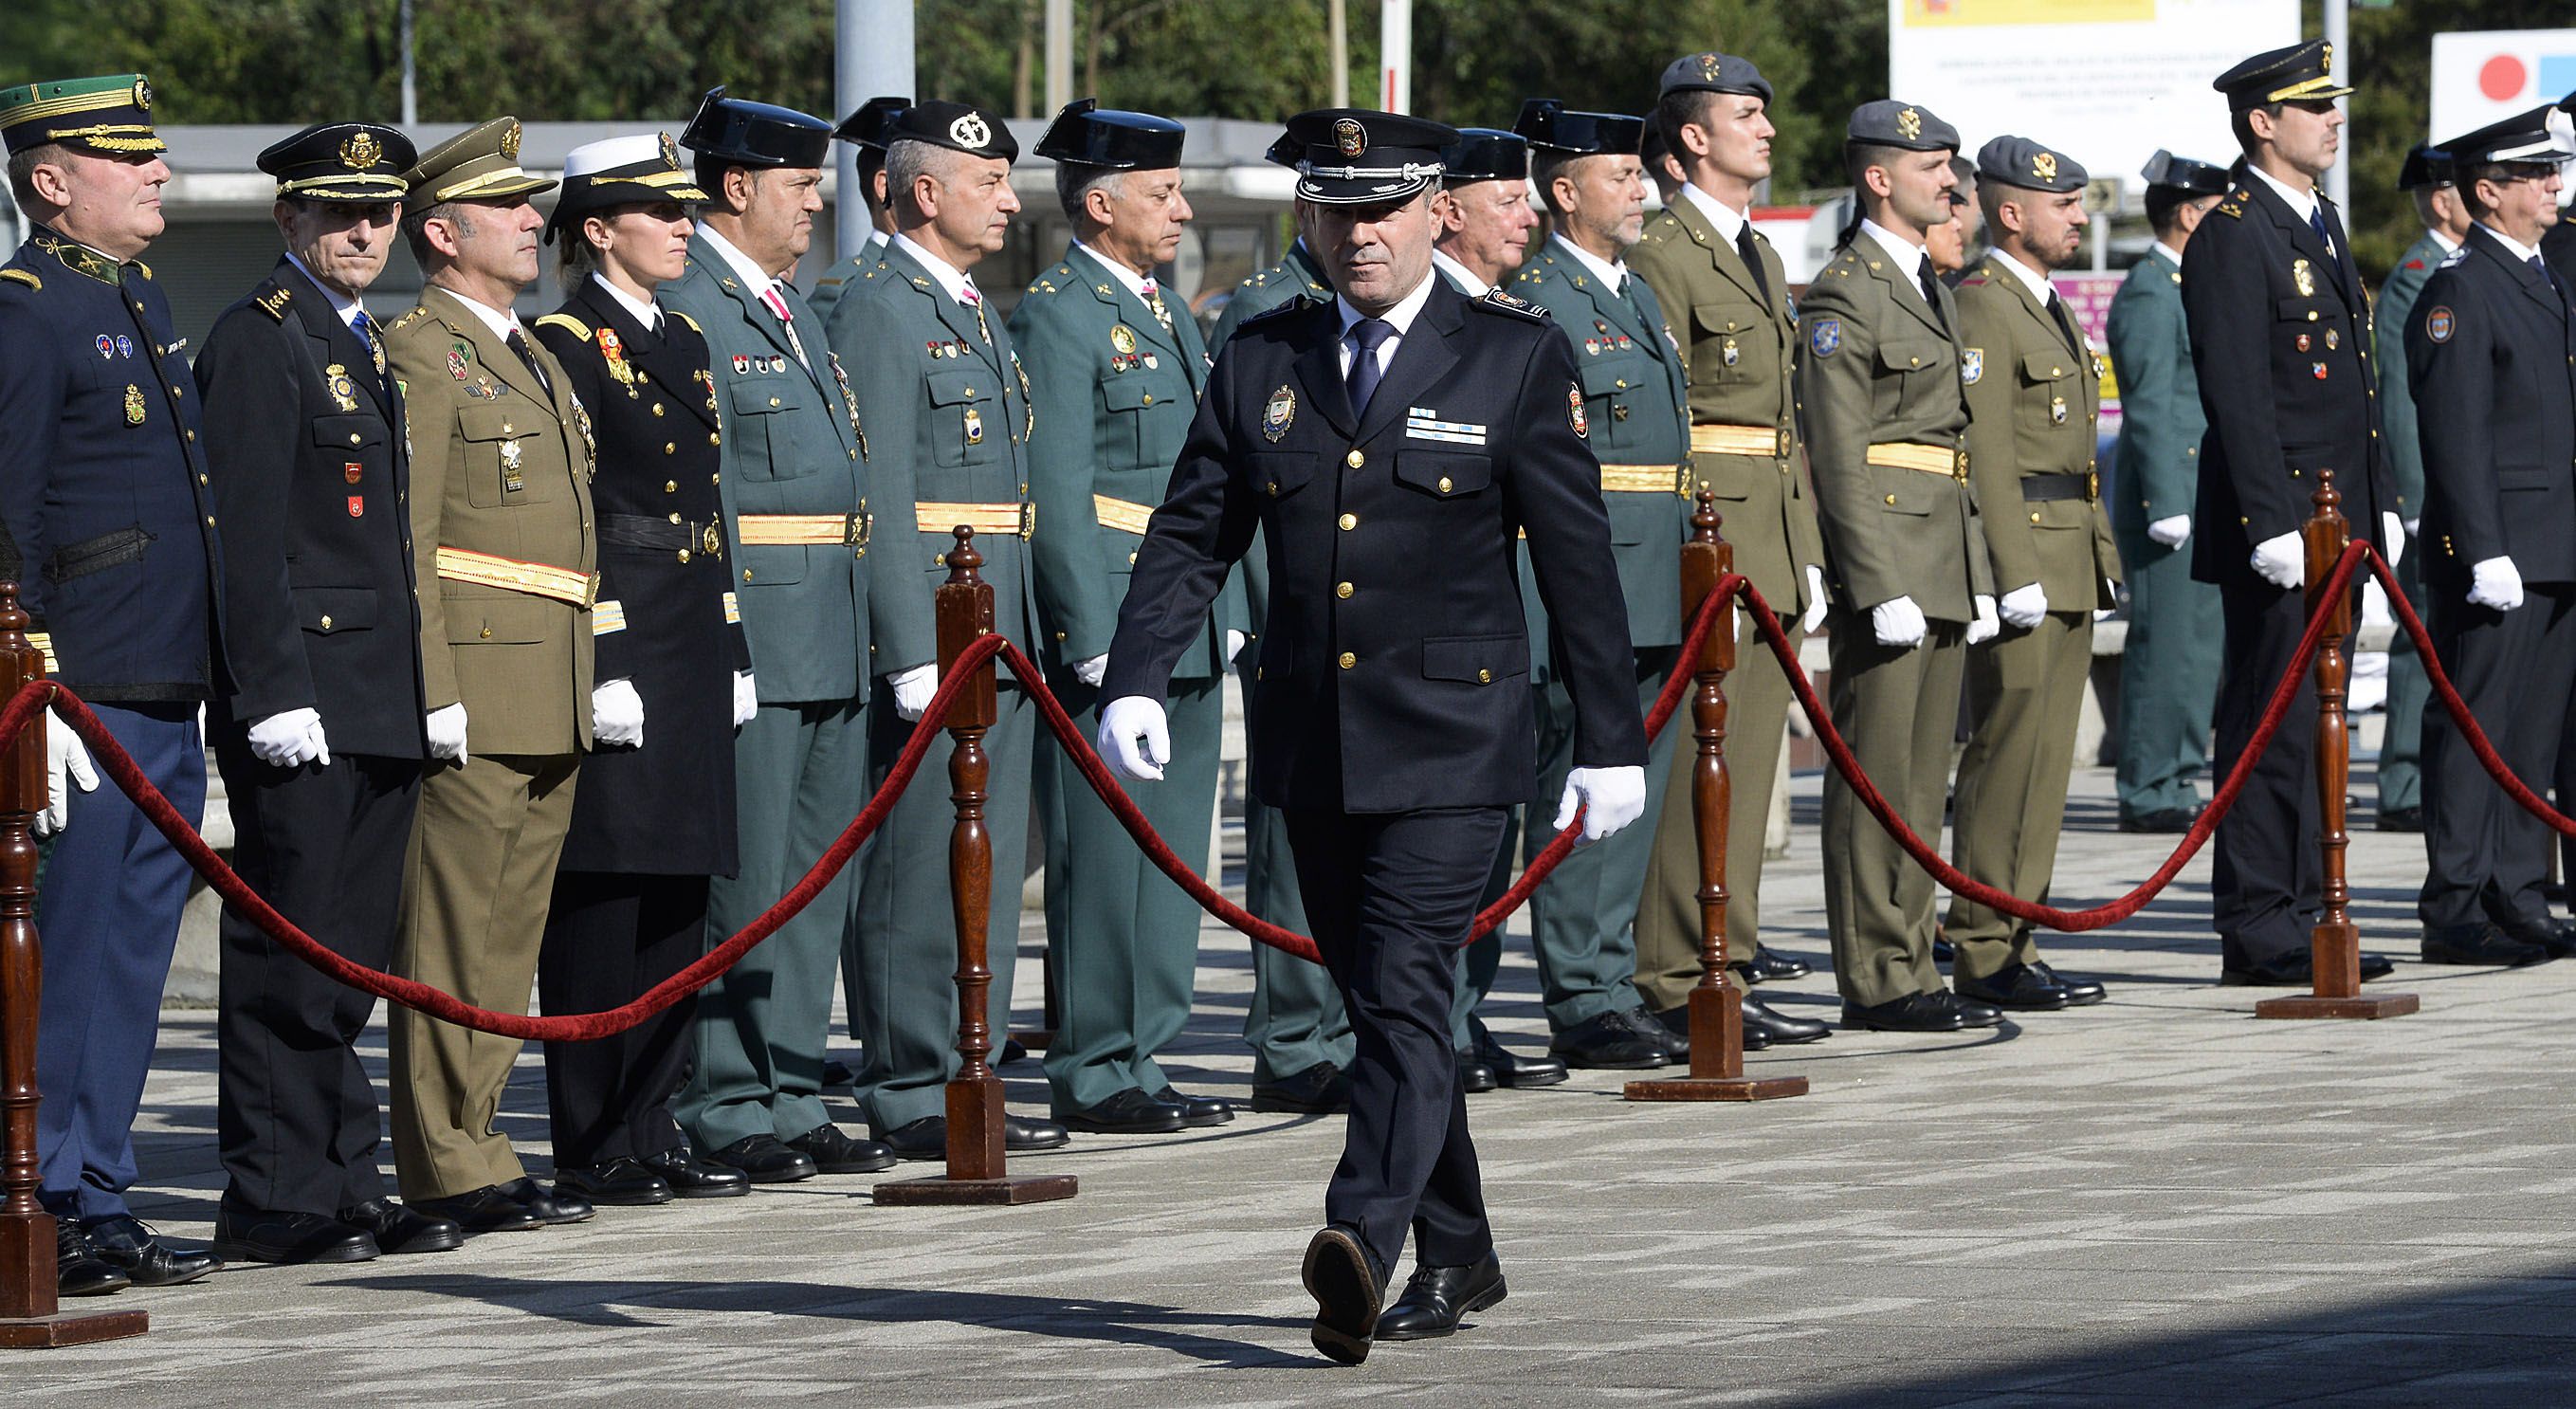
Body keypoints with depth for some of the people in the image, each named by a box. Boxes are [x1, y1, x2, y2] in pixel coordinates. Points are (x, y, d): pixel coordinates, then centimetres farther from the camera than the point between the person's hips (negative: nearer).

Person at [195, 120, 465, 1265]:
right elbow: (246, 534, -15)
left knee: (352, 959, 11)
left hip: (377, 705, 9)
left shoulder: (364, 343, 19)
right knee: (291, 956, -7)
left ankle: (344, 1185, 15)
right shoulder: (258, 340, -8)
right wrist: (274, 693, -21)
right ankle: (272, 1202, -4)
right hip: (302, 699, -9)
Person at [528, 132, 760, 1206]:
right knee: (603, 892, -5)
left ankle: (652, 1130, 14)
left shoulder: (683, 340, 17)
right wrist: (599, 665, -18)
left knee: (678, 889, 9)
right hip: (614, 643, -8)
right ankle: (595, 1149, -2)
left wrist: (732, 653, 16)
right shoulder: (567, 344, -8)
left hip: (692, 644, 8)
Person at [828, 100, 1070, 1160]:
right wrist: (915, 657, -21)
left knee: (986, 871, 10)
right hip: (928, 640, -9)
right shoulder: (879, 312, -11)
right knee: (923, 872, -5)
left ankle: (966, 1081, 15)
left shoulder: (978, 316, 19)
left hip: (1001, 638, 9)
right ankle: (911, 1100, -2)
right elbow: (879, 501, -16)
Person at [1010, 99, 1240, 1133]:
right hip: (1110, 637, -9)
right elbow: (1056, 497, -15)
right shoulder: (1056, 318, -10)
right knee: (1104, 854, -5)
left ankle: (1139, 1058, 17)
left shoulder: (1169, 314, 18)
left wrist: (1227, 615, 17)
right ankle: (1093, 1075, 0)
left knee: (1169, 854, 10)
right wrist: (1096, 646, -18)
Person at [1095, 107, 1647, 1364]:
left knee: (1403, 992, -16)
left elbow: (1578, 560, -1)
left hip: (1451, 745, -5)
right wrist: (1135, 682, -9)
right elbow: (1189, 538, 6)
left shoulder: (1518, 358, -2)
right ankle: (1457, 1258, 23)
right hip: (1313, 748, 5)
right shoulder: (1260, 362, 8)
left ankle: (1363, 1244, -27)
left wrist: (1611, 741, -1)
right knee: (1375, 1007, 11)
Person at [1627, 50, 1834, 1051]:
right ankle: (1686, 984, -10)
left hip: (1773, 537, 9)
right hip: (1706, 526, -9)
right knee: (1699, 759, -10)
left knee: (1750, 755, 11)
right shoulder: (1663, 254, -9)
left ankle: (1725, 945, 19)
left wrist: (1808, 557, 17)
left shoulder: (1763, 258, 20)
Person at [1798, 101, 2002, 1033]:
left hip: (1943, 559, 9)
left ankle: (1910, 969, 14)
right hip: (1887, 552, -9)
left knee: (1923, 781, 10)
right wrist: (1883, 588, -20)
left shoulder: (1931, 286, 20)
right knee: (1877, 778, -6)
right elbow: (1838, 457, -15)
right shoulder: (1844, 295, -9)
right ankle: (1876, 982, -5)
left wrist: (1978, 578, 19)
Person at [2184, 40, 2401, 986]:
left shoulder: (2322, 223, 18)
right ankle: (2258, 932, -5)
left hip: (2339, 522, 9)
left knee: (2312, 723, 11)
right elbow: (2239, 399, -17)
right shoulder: (2233, 238, -12)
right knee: (2273, 726, -7)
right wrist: (2276, 525, -21)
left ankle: (2296, 911, 16)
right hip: (2278, 522, -9)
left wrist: (2380, 506, 19)